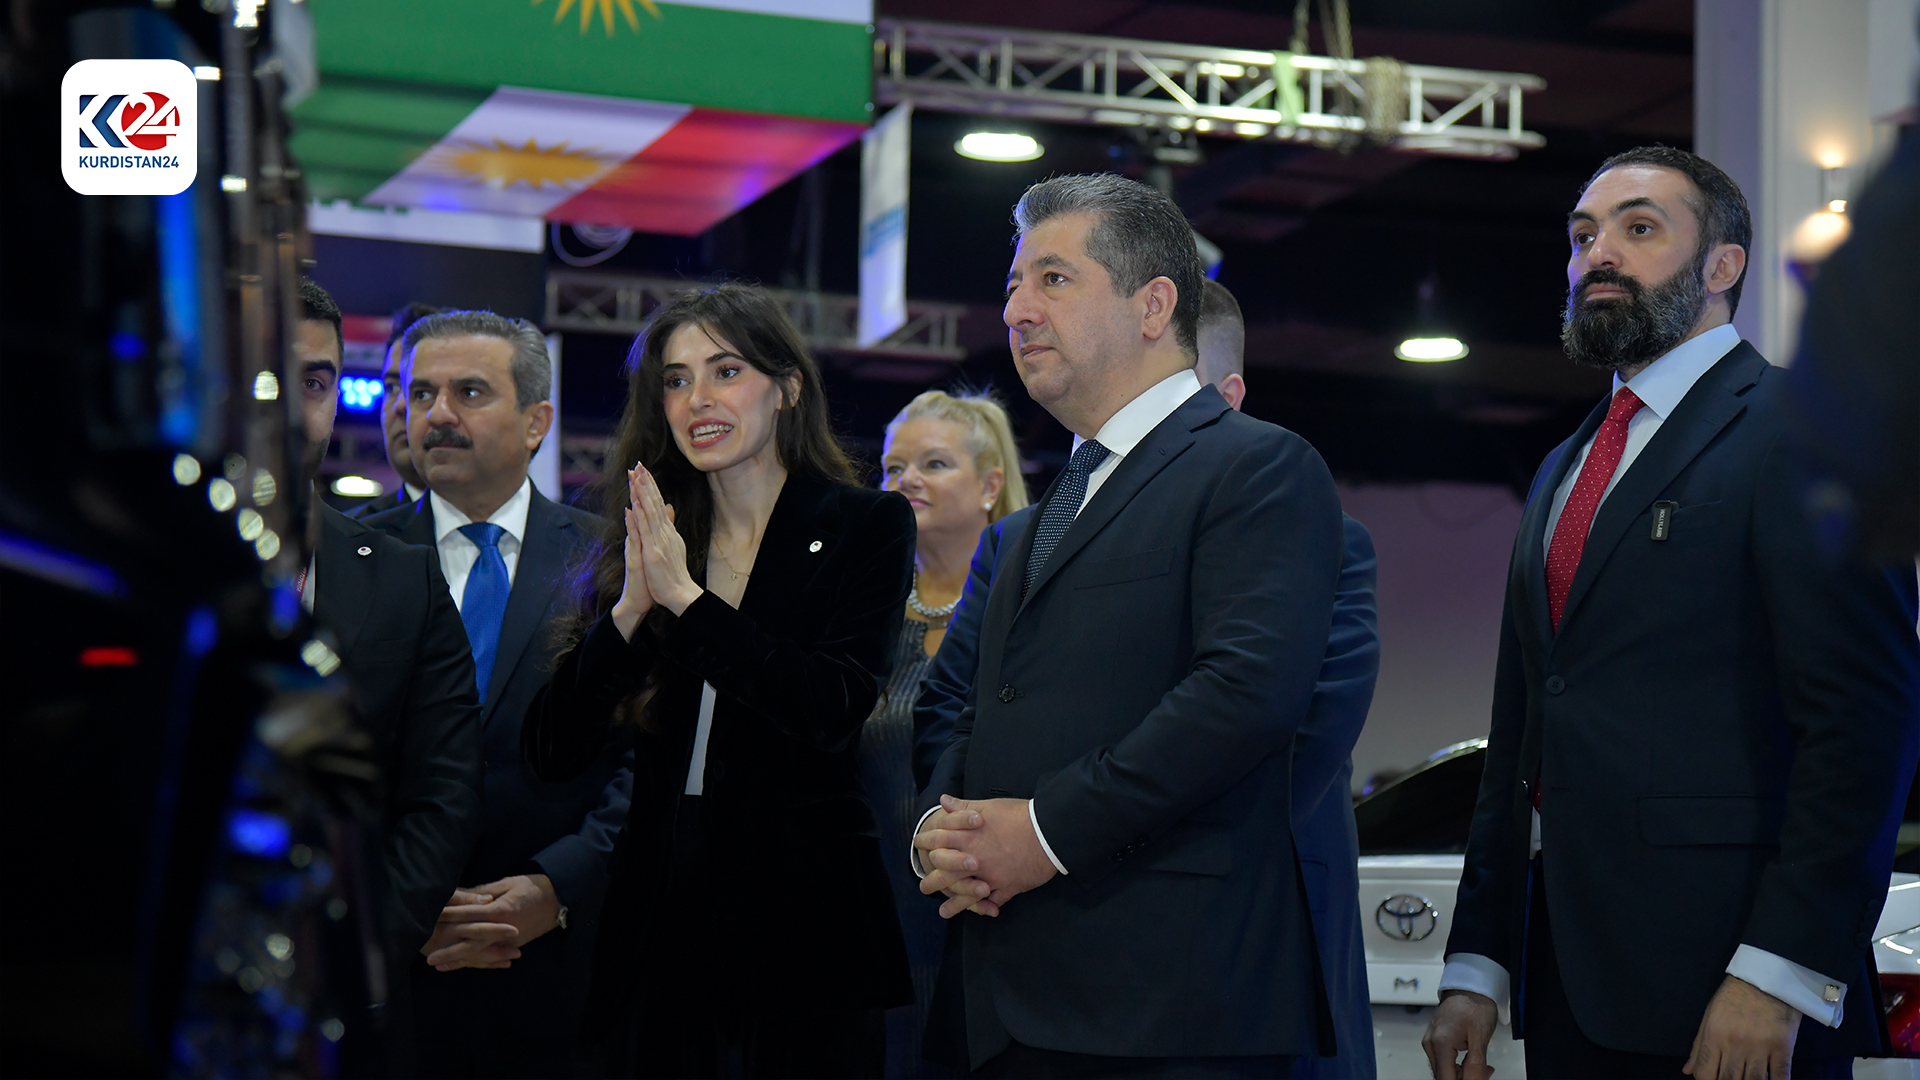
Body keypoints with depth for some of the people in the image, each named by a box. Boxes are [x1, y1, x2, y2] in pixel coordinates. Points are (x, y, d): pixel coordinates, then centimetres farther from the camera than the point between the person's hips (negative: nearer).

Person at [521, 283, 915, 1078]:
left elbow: (837, 709, -15)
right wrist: (631, 610, -12)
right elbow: (553, 752, 3)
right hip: (660, 915, 3)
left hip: (803, 915, -3)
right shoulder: (638, 550, 10)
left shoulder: (864, 526, 0)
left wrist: (686, 598, -17)